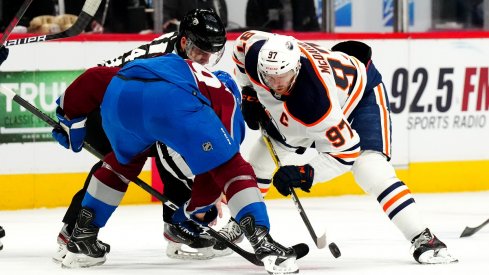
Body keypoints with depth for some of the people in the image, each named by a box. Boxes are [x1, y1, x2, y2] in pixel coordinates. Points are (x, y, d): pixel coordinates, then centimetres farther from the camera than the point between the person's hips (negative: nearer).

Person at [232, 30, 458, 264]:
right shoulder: (255, 48, -31)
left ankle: (422, 239, -24)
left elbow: (345, 150, -37)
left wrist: (306, 174, -43)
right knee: (261, 156, 9)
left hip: (361, 92, -7)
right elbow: (241, 45, -4)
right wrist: (249, 94, -5)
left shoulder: (315, 102, -45)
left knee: (371, 170, -26)